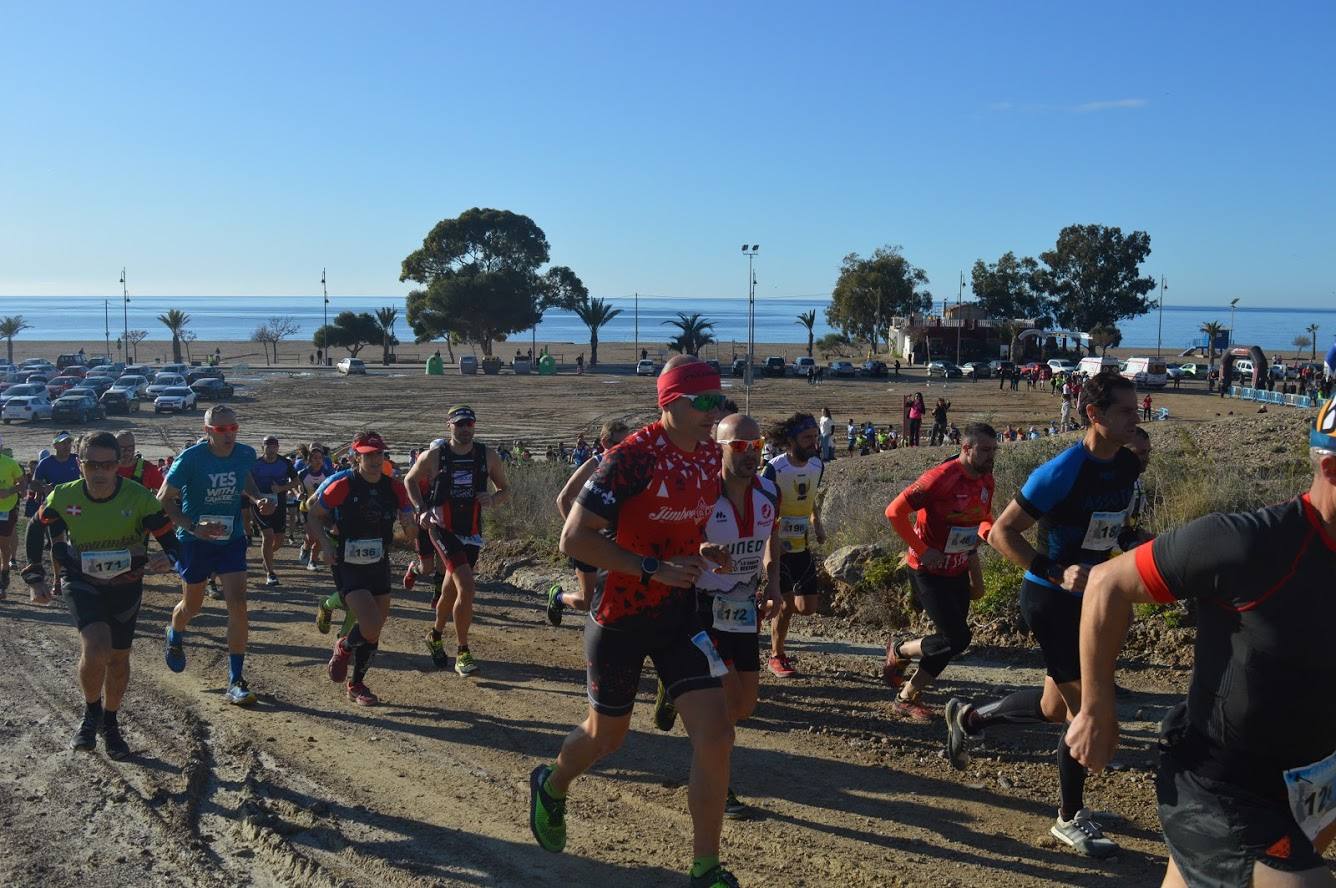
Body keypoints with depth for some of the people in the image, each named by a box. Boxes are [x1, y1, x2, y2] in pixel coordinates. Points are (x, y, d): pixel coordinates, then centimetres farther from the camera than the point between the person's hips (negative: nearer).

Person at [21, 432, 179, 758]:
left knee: (118, 658, 12)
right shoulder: (63, 497, -17)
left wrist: (167, 559, -40)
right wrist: (34, 577, -2)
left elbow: (170, 541, -17)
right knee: (96, 650, -23)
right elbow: (36, 531, 3)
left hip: (126, 585, 1)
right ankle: (91, 713, 6)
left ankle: (110, 724, 37)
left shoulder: (139, 498, -22)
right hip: (82, 582, -1)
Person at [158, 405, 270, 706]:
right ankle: (175, 636, 55)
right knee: (192, 605, 16)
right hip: (194, 542, -2)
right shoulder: (191, 458, -20)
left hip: (231, 540, 2)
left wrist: (258, 500, -2)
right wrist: (194, 527, -25)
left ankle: (236, 681, -5)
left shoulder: (246, 454, -8)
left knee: (238, 604, -12)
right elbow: (163, 500, -13)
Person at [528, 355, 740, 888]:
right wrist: (654, 569, -26)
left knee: (715, 737, -5)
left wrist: (703, 551, -1)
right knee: (607, 735, 14)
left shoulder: (710, 456, 1)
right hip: (621, 618, -5)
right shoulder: (632, 458, -21)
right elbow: (574, 539, -22)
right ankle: (551, 786, 49)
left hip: (679, 614, 5)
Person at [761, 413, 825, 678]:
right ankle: (776, 657, 17)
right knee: (786, 603, -3)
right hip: (777, 545, -6)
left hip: (802, 546, 6)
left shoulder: (817, 465, 1)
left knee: (807, 607, 4)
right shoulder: (775, 468, -17)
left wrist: (817, 524, 7)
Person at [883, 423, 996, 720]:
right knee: (957, 638, -12)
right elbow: (894, 512, -23)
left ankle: (906, 697, 26)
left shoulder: (986, 480, 3)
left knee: (952, 640, 8)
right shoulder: (941, 477, -23)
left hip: (959, 571, 8)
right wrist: (922, 550, -21)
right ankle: (898, 652, 15)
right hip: (929, 571, -8)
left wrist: (988, 532, -1)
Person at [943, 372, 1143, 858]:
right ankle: (1071, 819, 17)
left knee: (1056, 708, 16)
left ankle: (969, 716, 39)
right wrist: (1055, 572, -28)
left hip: (1089, 596, 8)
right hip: (1050, 599, -8)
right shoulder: (1061, 472, -23)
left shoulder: (1129, 465, -1)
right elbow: (1001, 533, -20)